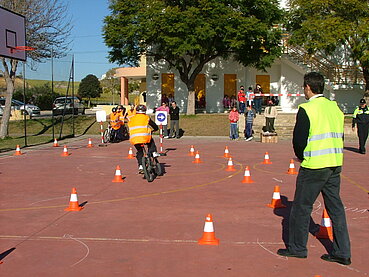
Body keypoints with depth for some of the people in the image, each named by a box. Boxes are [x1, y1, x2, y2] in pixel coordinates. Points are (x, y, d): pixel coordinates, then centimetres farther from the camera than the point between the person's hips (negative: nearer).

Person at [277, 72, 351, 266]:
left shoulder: (307, 109, -11)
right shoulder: (335, 107, 9)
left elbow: (299, 140, -12)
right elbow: (340, 135, 14)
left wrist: (301, 157, 8)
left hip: (314, 166, -7)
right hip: (335, 164, 7)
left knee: (301, 206, 7)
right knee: (335, 206, 12)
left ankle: (297, 247, 17)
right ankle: (342, 253, 17)